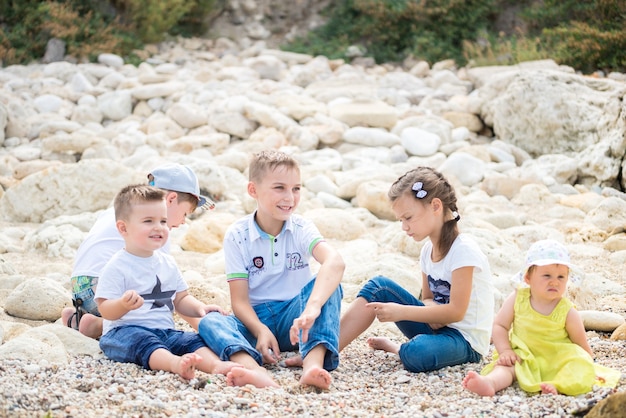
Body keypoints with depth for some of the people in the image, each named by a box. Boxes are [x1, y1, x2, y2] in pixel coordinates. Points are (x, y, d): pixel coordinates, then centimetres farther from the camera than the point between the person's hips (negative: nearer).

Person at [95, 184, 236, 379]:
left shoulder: (168, 263, 16)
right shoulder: (117, 267, -5)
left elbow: (181, 299, 22)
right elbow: (105, 310, -9)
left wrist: (200, 308, 1)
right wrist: (124, 304, -31)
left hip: (164, 331, 6)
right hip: (125, 331, -6)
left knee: (194, 339, -19)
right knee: (143, 342, -37)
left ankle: (216, 365, -49)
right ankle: (176, 363, -66)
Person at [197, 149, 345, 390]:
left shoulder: (301, 229, -6)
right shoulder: (237, 236, -5)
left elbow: (335, 262, -28)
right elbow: (239, 300, -9)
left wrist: (312, 308, -48)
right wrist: (261, 331, -32)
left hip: (293, 318, 0)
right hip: (256, 320, 0)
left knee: (329, 284, -27)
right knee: (209, 322, -29)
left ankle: (313, 365, -49)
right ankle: (256, 373, -59)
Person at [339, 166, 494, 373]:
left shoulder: (464, 250, -19)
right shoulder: (428, 250, 5)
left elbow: (456, 311, -22)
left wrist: (401, 312, -23)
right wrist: (433, 311, -12)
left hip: (465, 339, -8)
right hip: (437, 325, 8)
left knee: (417, 354, -39)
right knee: (378, 286, -5)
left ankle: (393, 346, -3)